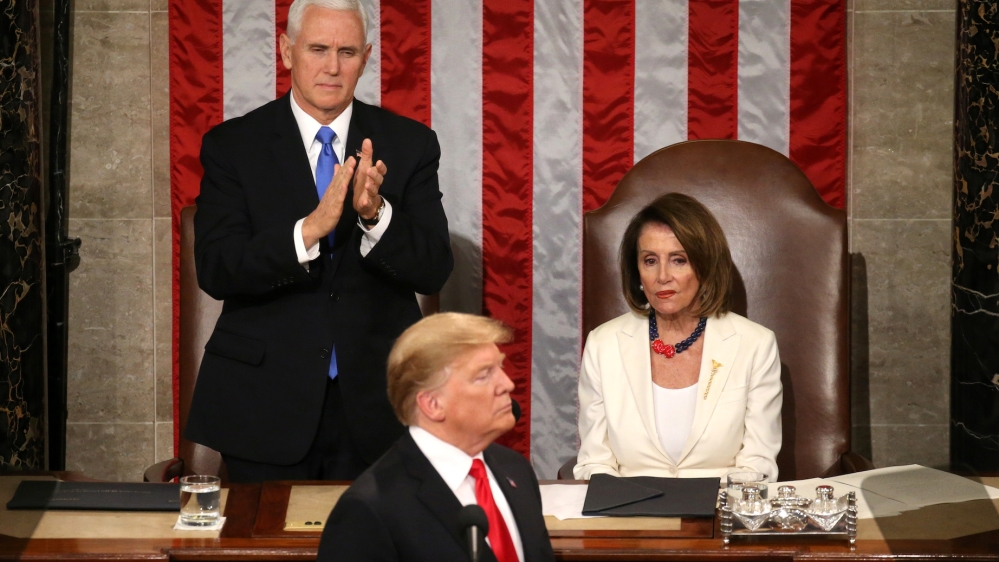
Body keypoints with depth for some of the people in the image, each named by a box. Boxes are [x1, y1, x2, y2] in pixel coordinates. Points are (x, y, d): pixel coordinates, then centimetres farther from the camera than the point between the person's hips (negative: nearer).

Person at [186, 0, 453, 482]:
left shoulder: (408, 144, 3)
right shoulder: (232, 146, 0)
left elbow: (434, 271, -4)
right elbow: (214, 270, -11)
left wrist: (376, 215, -22)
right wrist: (309, 229, -26)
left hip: (375, 406, 1)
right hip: (267, 404, -1)